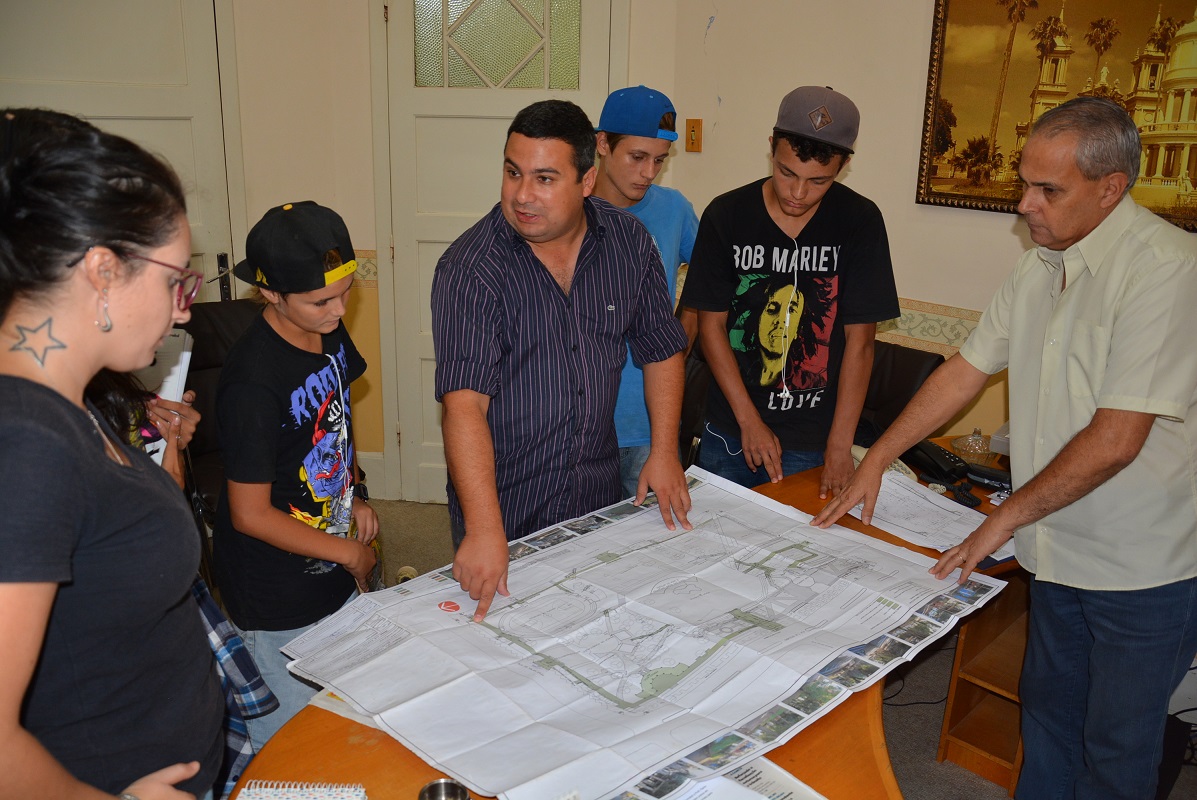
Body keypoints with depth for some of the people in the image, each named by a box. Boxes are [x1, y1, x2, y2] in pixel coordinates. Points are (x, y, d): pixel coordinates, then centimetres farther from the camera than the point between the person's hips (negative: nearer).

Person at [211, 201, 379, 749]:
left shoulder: (330, 334, -2)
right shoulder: (253, 381, -27)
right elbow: (250, 515, -21)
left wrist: (353, 498, 4)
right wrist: (350, 553, -12)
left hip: (333, 577, 8)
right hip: (278, 604, -7)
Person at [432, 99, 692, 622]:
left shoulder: (629, 243, -5)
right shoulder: (470, 270, -20)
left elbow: (661, 350, 6)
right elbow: (464, 404, -28)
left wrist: (664, 451, -1)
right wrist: (484, 531, -36)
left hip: (600, 497, 4)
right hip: (501, 505, -4)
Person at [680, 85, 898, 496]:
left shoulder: (860, 222, -7)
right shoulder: (725, 215, -6)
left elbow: (860, 341, -7)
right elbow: (711, 325, -3)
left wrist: (840, 447, -11)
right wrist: (750, 422, -8)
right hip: (729, 433, 1)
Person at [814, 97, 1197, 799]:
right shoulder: (1041, 267, 5)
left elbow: (1115, 441, -23)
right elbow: (966, 371, 11)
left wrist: (1005, 519, -13)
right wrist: (874, 462, 11)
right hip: (1058, 552, 7)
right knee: (1047, 714, 20)